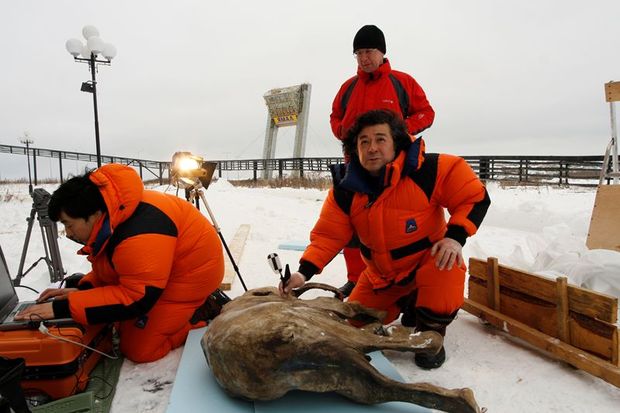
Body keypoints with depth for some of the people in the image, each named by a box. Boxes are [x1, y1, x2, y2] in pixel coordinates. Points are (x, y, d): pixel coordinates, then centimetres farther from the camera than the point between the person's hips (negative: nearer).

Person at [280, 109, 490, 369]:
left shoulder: (429, 170, -24)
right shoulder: (345, 189, -12)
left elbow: (475, 197, -15)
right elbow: (328, 234, -11)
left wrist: (455, 237, -30)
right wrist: (304, 272, -24)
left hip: (429, 259, -4)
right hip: (381, 274, 4)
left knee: (445, 276, -37)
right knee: (355, 324, 9)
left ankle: (431, 333, -5)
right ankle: (409, 304, 32)